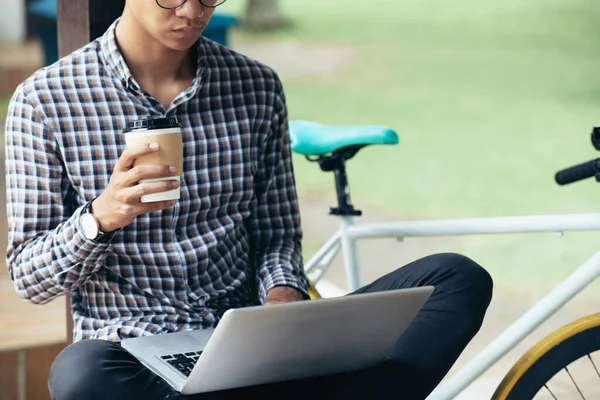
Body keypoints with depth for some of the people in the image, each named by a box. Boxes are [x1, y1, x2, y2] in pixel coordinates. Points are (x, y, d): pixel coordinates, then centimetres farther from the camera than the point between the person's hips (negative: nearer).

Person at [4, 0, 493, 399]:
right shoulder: (45, 101, -1)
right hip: (135, 357, -3)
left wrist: (283, 291, -9)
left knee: (459, 277, -16)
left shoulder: (257, 88, 9)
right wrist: (101, 217, -20)